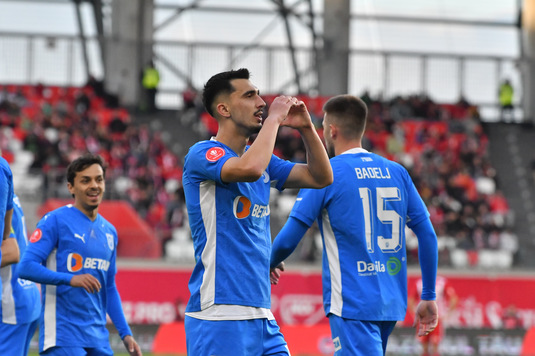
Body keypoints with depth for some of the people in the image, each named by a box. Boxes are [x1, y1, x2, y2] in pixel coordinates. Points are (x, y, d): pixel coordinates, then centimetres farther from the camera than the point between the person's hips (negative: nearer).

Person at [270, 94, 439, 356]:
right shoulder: (396, 172, 10)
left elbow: (289, 239, -6)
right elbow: (427, 235, 9)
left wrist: (270, 265, 16)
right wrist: (428, 297, 15)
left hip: (352, 306, -6)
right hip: (390, 304, 6)